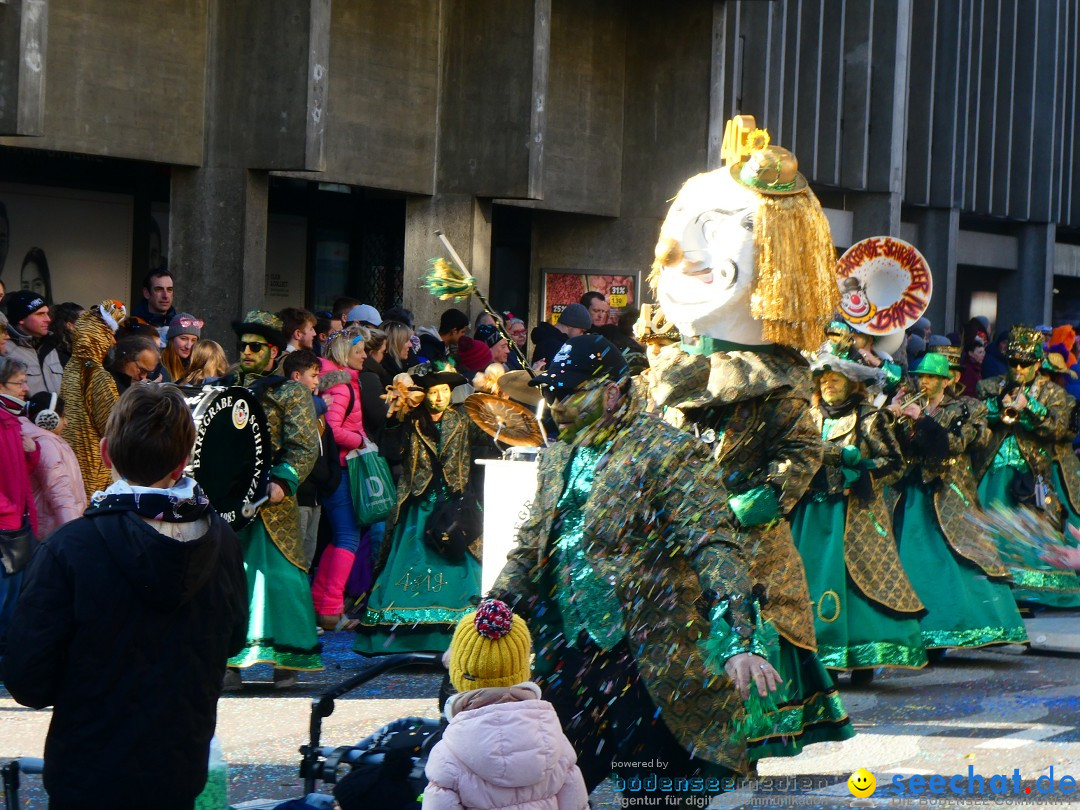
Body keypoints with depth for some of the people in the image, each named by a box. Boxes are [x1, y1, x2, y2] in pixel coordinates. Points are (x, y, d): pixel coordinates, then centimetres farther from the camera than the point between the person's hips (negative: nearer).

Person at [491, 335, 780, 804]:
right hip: (567, 656, 7)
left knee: (654, 795, 0)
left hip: (646, 664, -7)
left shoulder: (670, 454, -10)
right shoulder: (558, 457, 14)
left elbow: (716, 550, -19)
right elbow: (528, 551, 22)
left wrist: (738, 644, -31)